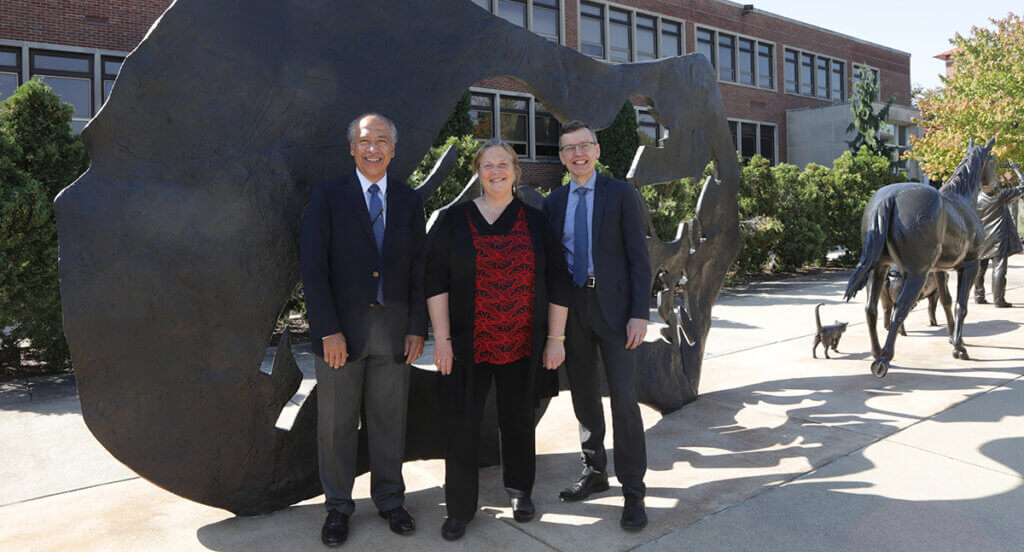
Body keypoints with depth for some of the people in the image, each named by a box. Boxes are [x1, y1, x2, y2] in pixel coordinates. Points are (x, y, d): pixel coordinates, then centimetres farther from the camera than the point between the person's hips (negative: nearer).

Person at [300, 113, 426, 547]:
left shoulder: (409, 200, 7)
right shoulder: (328, 197, -1)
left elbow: (418, 268, 7)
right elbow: (313, 268, -6)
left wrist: (417, 328, 0)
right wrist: (328, 330, -13)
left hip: (393, 328, 2)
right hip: (341, 328, -2)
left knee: (389, 420, 12)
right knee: (336, 424, 9)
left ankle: (390, 499, 29)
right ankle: (338, 507, 26)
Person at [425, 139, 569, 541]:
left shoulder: (535, 222, 4)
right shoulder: (454, 221, 1)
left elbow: (557, 283, 5)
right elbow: (436, 281, -2)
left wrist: (555, 338, 1)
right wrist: (441, 338, -8)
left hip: (522, 344, 1)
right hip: (468, 344, -1)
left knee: (518, 419, 14)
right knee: (461, 425, 2)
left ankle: (519, 489, 36)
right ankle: (460, 507, 19)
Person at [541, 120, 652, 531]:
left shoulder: (621, 194, -1)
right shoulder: (553, 202, 10)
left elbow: (639, 257, -5)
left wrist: (640, 313, -13)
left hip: (612, 305, -4)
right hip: (570, 306, 4)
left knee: (622, 395, -5)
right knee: (583, 394, 12)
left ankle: (633, 491, 7)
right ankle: (594, 472, 29)